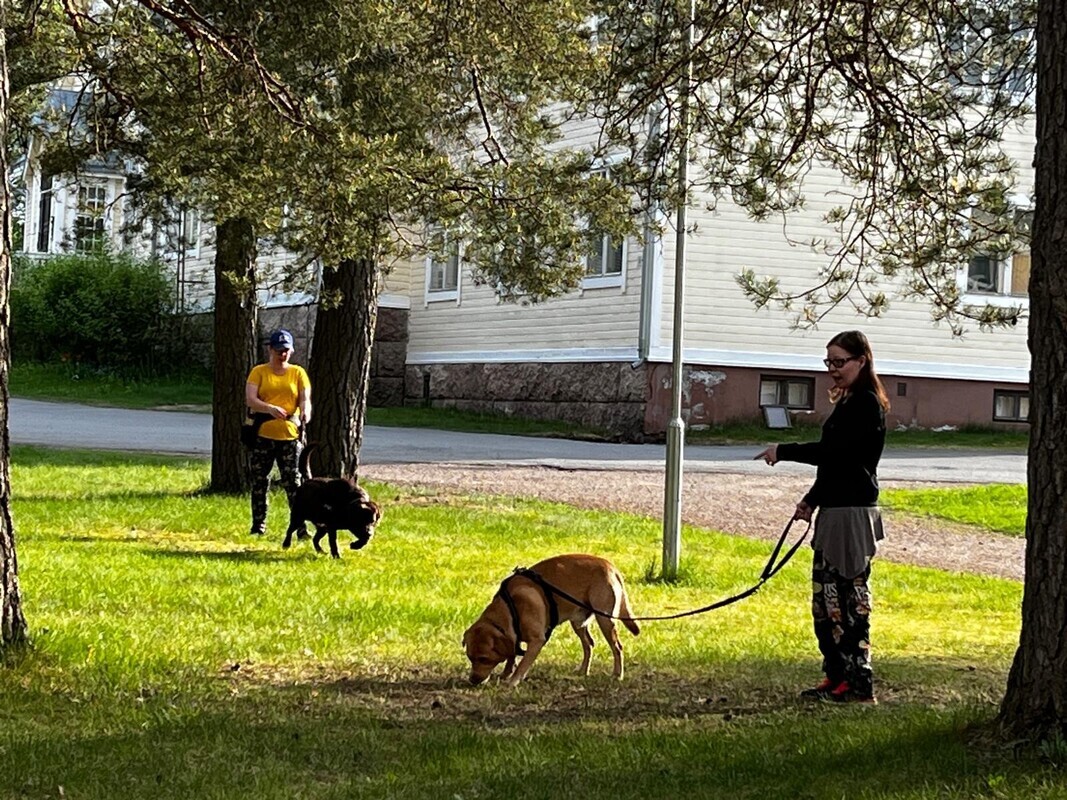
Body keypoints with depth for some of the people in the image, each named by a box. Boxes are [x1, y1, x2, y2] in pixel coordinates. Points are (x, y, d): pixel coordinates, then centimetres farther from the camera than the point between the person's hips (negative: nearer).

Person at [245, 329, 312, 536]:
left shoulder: (298, 373, 7)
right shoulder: (259, 372, 3)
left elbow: (305, 398, -3)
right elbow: (250, 400, -9)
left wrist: (305, 412, -27)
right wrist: (270, 408, -28)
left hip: (289, 435, -1)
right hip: (262, 434, 1)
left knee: (293, 482, -5)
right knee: (259, 482, 7)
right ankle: (258, 526, 17)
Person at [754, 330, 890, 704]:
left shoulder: (866, 404, -12)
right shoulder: (848, 403, 19)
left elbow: (832, 451, -20)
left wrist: (783, 452, -12)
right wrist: (811, 500, 19)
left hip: (852, 512, -10)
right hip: (835, 509, 10)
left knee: (849, 596, -8)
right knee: (825, 596, 12)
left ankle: (858, 685, -5)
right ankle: (837, 677, 19)